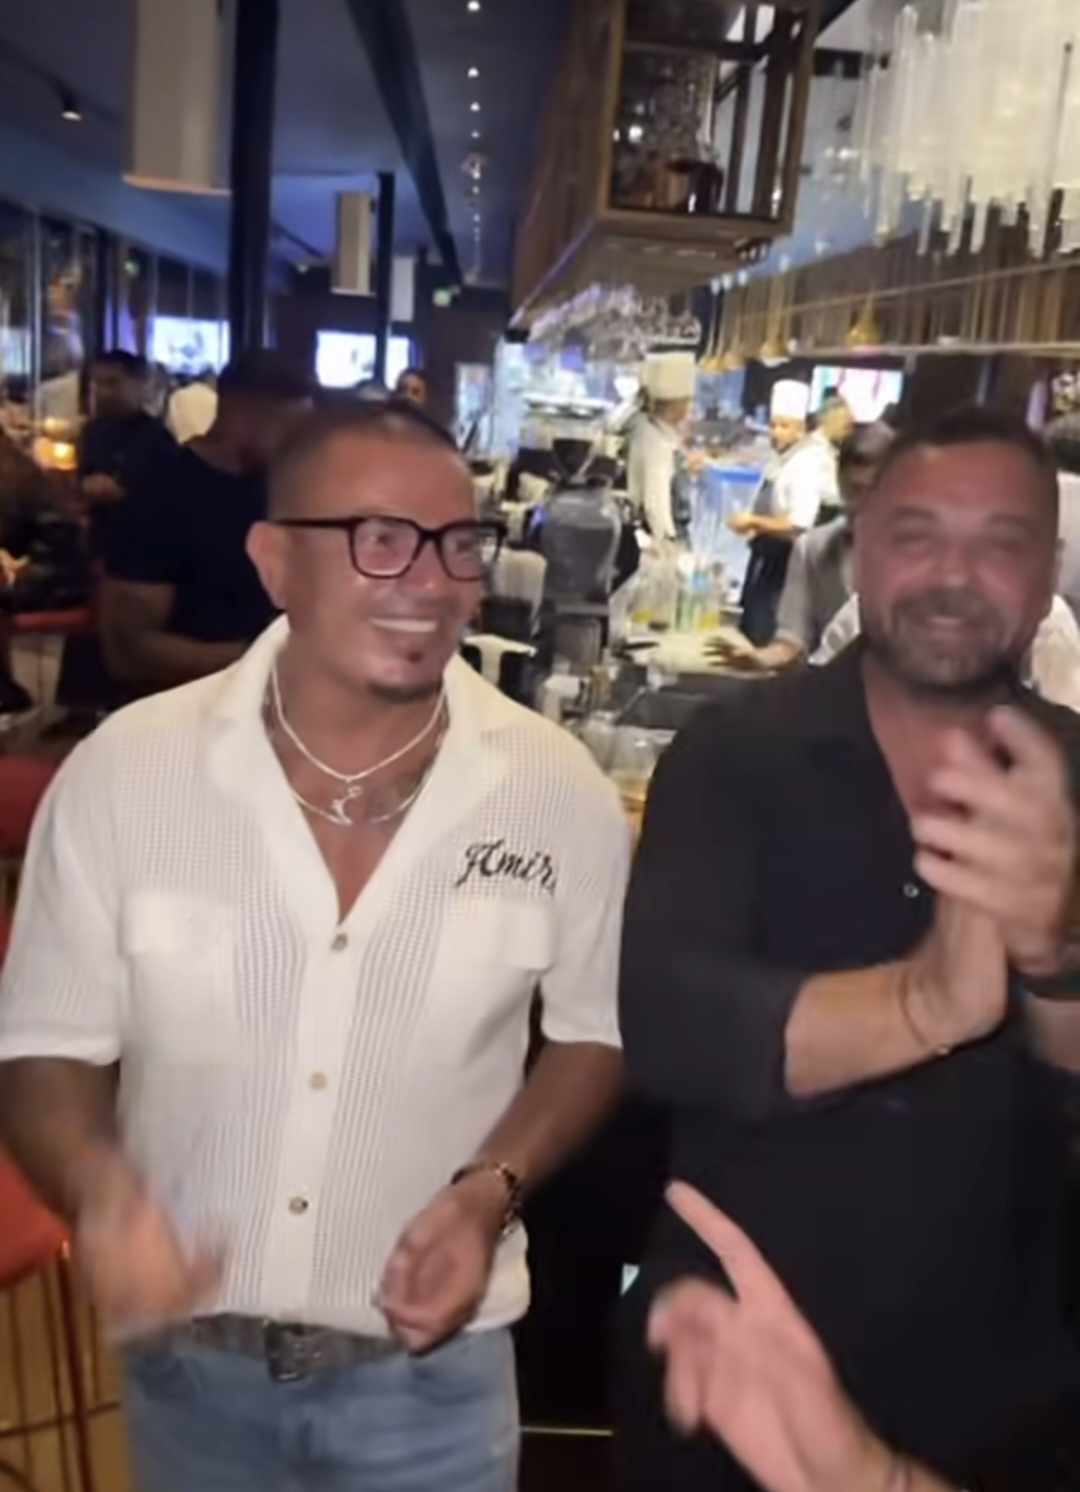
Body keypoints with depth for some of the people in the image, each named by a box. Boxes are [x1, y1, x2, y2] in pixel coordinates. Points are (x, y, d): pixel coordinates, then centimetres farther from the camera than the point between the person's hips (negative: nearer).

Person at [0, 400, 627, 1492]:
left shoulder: (560, 791, -13)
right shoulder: (125, 769, -14)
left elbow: (595, 1031, 0)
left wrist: (492, 1192, -15)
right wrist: (98, 1188, -24)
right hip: (187, 1361, 2)